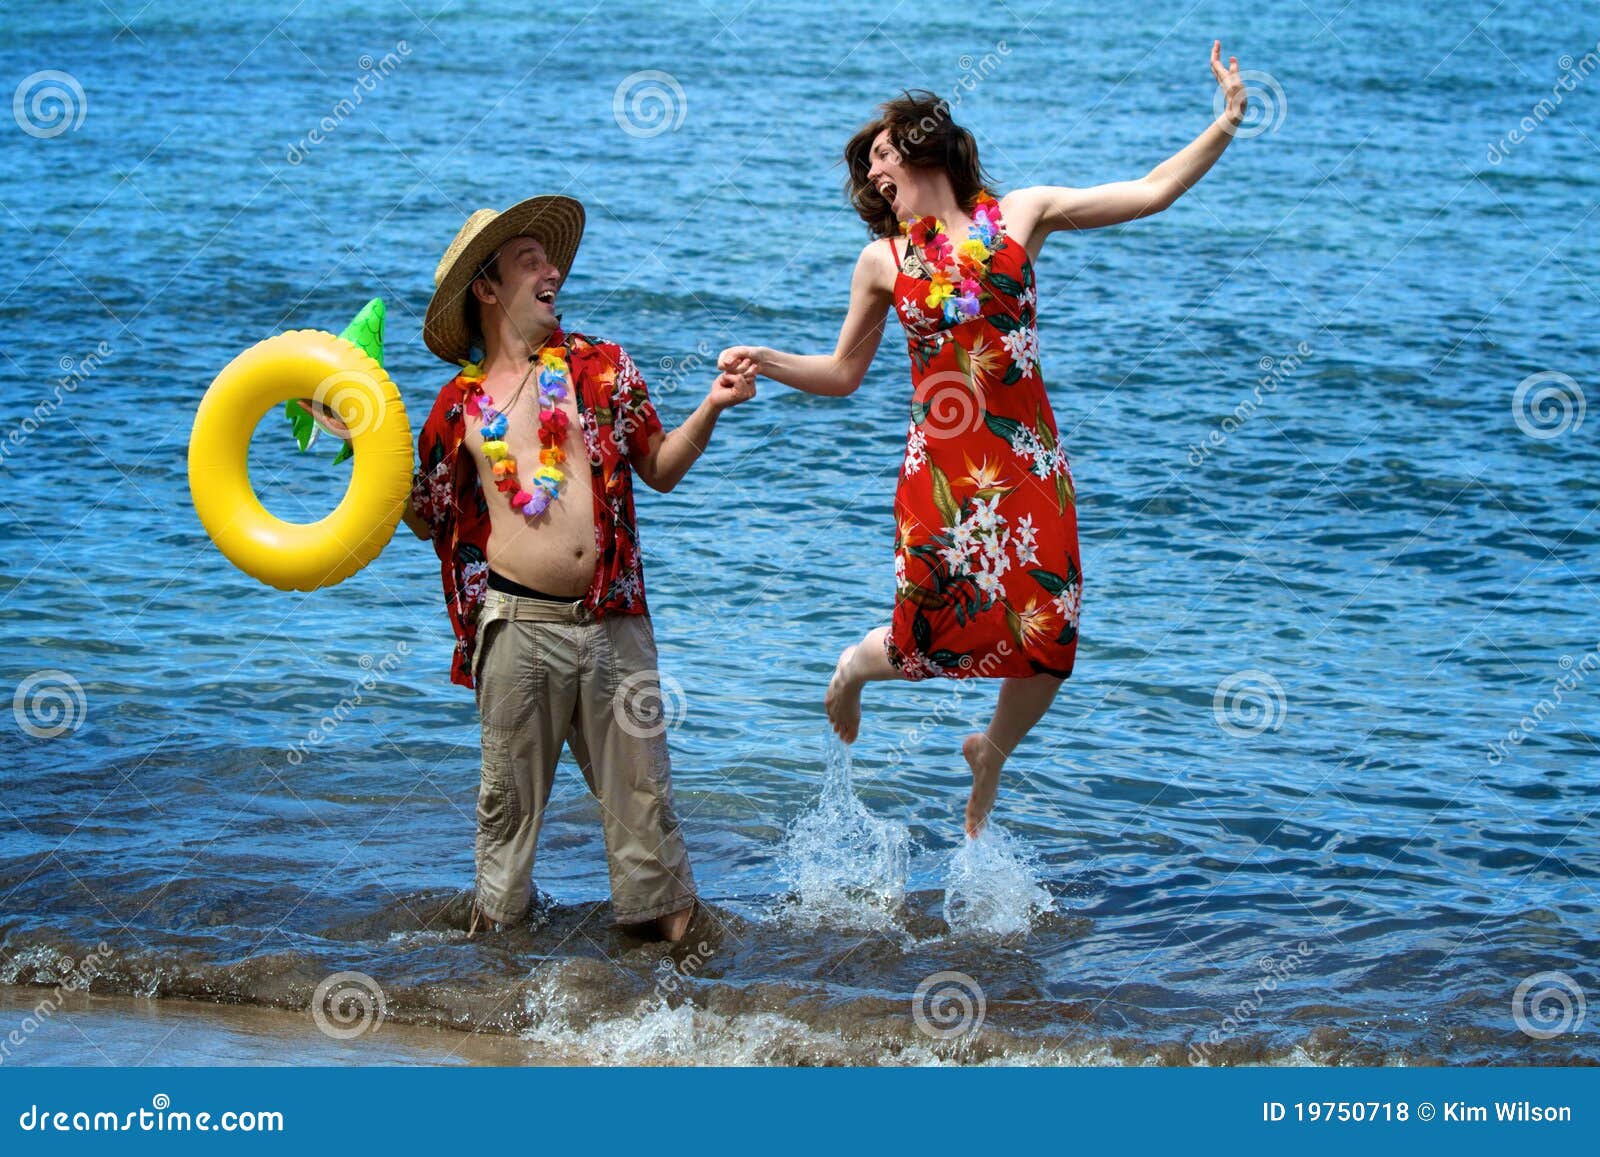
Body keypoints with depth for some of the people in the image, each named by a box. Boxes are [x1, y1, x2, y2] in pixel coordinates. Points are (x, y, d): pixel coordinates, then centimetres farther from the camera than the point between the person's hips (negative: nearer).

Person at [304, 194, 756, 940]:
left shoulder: (601, 368, 9)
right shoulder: (460, 405, 7)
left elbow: (659, 470, 13)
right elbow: (430, 519, 14)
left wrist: (710, 408, 0)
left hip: (611, 618, 1)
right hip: (517, 621, -1)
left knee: (639, 779, 3)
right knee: (508, 787, 7)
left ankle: (667, 913, 13)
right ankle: (496, 913, 21)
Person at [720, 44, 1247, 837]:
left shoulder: (1018, 215, 6)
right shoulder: (883, 261, 6)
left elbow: (1149, 193, 6)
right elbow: (844, 372, 15)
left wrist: (1226, 125, -1)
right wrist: (767, 362, -1)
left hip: (1030, 463, 1)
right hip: (940, 466, -1)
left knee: (1049, 639, -5)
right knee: (939, 638, -6)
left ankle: (989, 754, 27)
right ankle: (854, 666, 31)